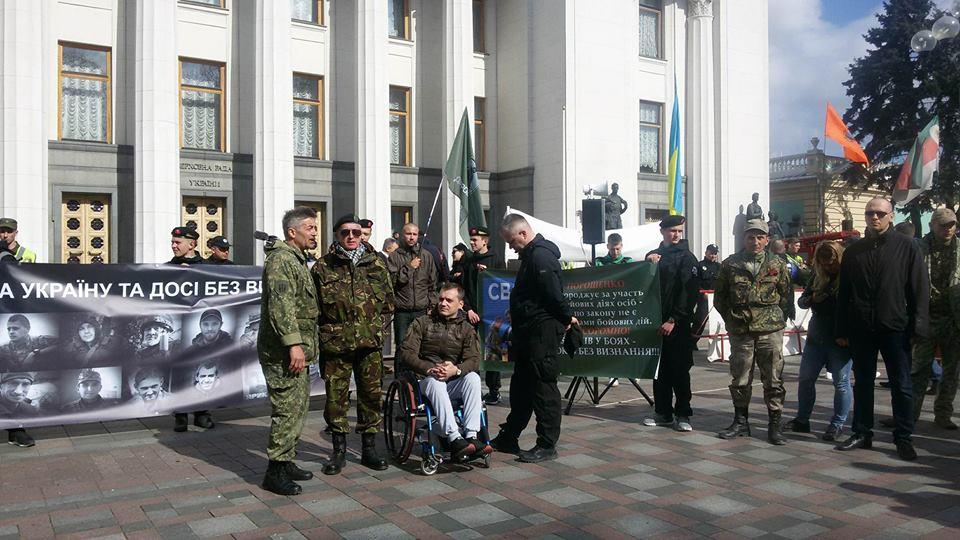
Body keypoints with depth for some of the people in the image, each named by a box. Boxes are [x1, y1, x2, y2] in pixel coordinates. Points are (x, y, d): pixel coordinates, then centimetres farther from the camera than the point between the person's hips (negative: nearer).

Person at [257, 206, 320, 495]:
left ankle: (287, 462, 26)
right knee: (287, 410, -7)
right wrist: (293, 343, -27)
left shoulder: (297, 259, 21)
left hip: (297, 351, 11)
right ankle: (275, 472, 1)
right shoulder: (281, 259, -13)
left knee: (298, 408, 16)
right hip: (284, 352, -11)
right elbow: (281, 305, -24)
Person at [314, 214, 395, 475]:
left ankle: (369, 448, 23)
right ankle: (339, 450, 20)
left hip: (370, 343, 2)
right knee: (336, 397, 4)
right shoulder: (323, 267, 0)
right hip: (335, 344, -2)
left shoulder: (375, 264, 7)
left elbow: (388, 300, 14)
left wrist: (375, 324, 7)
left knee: (371, 394, 8)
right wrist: (329, 330, -2)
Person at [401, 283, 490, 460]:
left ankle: (471, 436, -37)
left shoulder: (467, 329, 11)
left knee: (473, 377, -29)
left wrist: (456, 370, -28)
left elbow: (474, 360, -5)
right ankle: (453, 439, -46)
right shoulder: (422, 323, 9)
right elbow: (406, 353, -3)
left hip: (454, 383, 2)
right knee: (435, 381, -36)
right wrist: (430, 369, -20)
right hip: (426, 381, -1)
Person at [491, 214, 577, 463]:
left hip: (543, 331, -11)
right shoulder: (531, 254, 18)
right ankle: (508, 438, 27)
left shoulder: (540, 255, -17)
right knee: (520, 386, 17)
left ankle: (547, 445, 5)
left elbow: (554, 294, -21)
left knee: (544, 387, -3)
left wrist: (566, 317, -8)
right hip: (529, 331, 11)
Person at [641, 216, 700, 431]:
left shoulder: (686, 257, -1)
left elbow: (689, 292, -9)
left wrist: (673, 320, -15)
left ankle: (682, 415, 7)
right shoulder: (653, 256, 15)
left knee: (680, 370, -1)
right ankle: (663, 413, 18)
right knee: (659, 369, 9)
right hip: (656, 321, 5)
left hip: (678, 324, -5)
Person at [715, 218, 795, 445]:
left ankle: (775, 425, 12)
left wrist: (779, 319, 3)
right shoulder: (730, 264, 5)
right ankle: (740, 422, 21)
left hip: (770, 331, -1)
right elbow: (719, 297, 12)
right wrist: (731, 318, 6)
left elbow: (786, 295, 11)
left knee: (773, 380, 2)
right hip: (740, 332, 1)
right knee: (740, 379, 8)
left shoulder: (777, 264, 6)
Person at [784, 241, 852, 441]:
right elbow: (801, 301, 11)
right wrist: (812, 299, -9)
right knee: (805, 378, 9)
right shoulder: (817, 277, 8)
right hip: (816, 336, 6)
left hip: (841, 340, -6)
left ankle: (837, 424, 13)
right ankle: (802, 420, 21)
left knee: (841, 382, 1)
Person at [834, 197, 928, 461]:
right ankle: (862, 433, 20)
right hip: (861, 330, 3)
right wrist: (842, 330, 6)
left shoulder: (907, 247, 1)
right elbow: (844, 294, 10)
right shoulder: (853, 251, 9)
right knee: (862, 383, 10)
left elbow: (920, 289, -1)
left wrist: (918, 326, -9)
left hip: (895, 328, -3)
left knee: (902, 386, 4)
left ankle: (904, 438, 14)